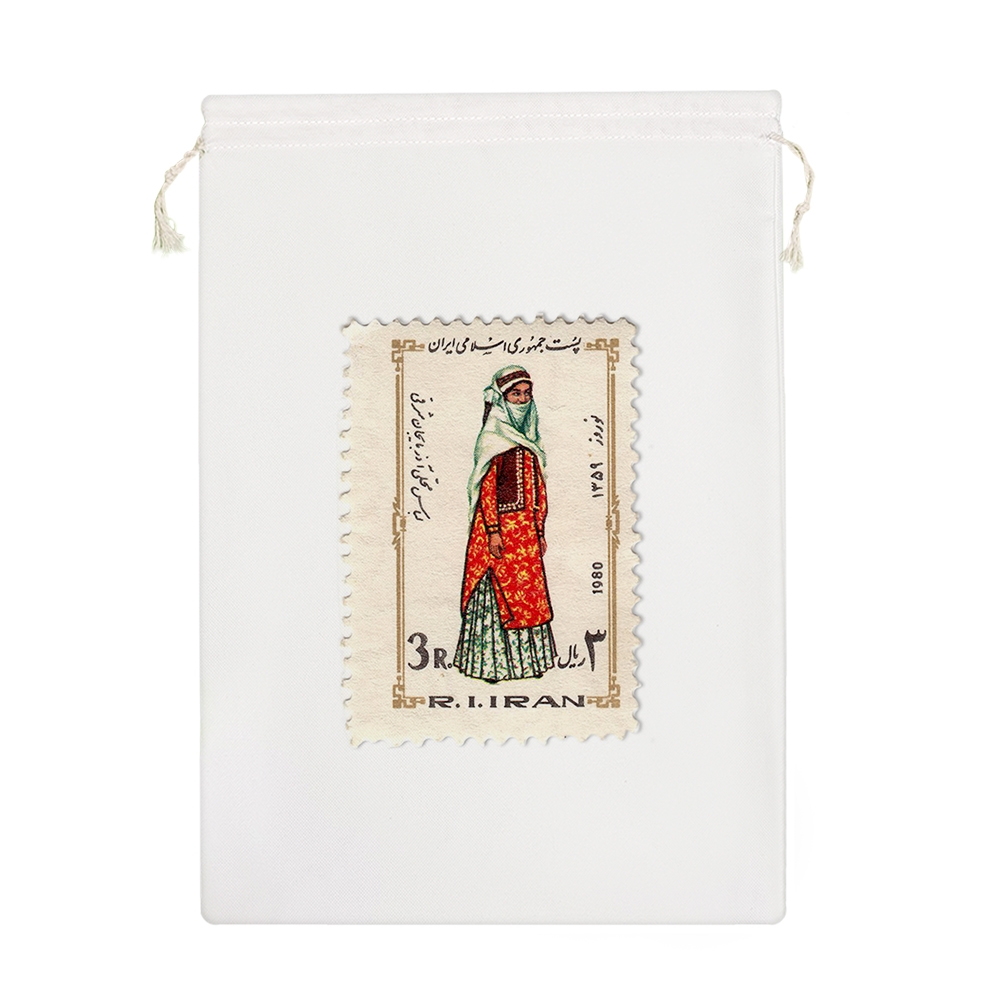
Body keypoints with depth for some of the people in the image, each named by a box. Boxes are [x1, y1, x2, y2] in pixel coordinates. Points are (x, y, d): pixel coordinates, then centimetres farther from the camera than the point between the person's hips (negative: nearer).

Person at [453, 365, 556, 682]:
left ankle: (525, 658, 19)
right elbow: (486, 489, -12)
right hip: (501, 525, -7)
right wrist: (493, 532, -18)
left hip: (527, 529, 7)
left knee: (528, 589, 9)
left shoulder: (530, 440, 15)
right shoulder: (493, 438, -7)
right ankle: (493, 663, 6)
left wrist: (539, 531, 14)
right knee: (500, 589, -3)